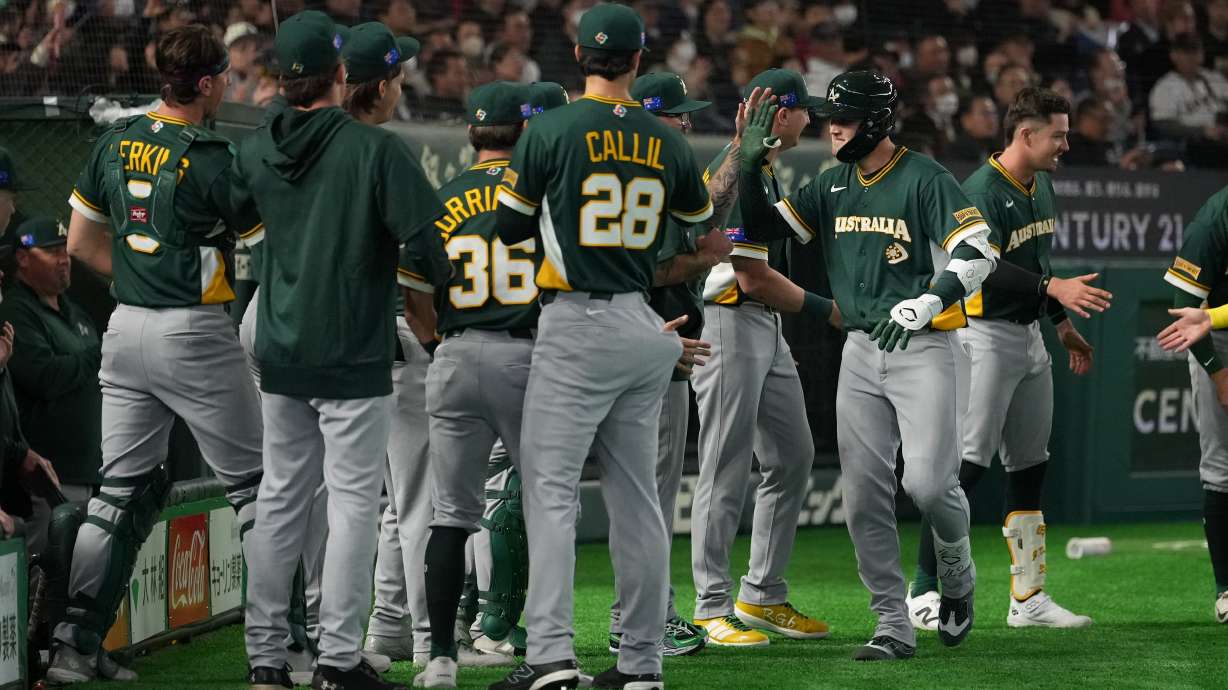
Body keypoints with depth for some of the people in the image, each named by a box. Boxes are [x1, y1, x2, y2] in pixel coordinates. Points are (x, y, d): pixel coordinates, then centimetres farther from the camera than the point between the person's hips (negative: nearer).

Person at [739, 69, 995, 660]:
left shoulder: (925, 179, -9)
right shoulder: (832, 185, 11)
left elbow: (977, 253, -17)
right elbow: (764, 227, 13)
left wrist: (925, 303, -30)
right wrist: (750, 167, -3)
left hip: (923, 347, -6)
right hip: (860, 351, 6)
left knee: (928, 481, -16)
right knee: (864, 496, 0)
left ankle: (957, 573, 16)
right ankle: (893, 627, 7)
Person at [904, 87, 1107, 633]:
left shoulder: (1042, 188, 12)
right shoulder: (982, 192, -17)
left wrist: (1063, 325, 26)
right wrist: (1053, 289, -38)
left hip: (1029, 337, 9)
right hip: (986, 336, -9)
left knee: (1030, 465, 10)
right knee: (968, 461, -12)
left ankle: (1028, 599, 14)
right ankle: (925, 594, -9)